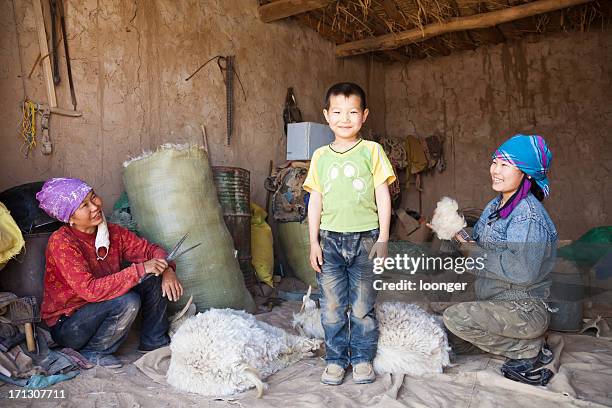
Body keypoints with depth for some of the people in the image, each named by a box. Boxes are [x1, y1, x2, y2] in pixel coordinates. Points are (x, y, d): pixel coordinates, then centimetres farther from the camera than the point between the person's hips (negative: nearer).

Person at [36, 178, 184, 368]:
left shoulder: (112, 232, -5)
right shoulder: (61, 242, -24)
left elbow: (150, 249, 1)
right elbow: (90, 290, -33)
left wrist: (167, 269, -21)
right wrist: (140, 269, -34)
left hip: (100, 312, 6)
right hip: (66, 326, -6)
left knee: (153, 278, -8)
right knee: (127, 301, -31)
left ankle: (154, 341, 7)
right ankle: (91, 352, -5)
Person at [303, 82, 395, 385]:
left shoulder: (371, 151, 0)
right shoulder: (320, 156, 7)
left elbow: (383, 197, 0)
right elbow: (315, 201, 8)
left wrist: (383, 239, -4)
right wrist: (313, 242, 3)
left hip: (365, 239, -2)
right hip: (330, 239, 2)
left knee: (362, 307, 6)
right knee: (332, 306, 7)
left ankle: (362, 359, 23)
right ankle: (335, 359, 22)